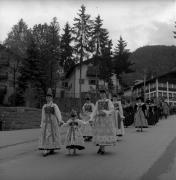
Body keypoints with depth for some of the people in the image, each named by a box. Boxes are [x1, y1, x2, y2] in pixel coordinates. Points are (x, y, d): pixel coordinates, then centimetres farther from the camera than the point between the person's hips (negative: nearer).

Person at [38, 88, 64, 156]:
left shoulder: (54, 106, 0)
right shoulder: (44, 106, 12)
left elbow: (58, 113, -13)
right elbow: (43, 116, 15)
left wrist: (60, 120, -30)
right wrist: (42, 124, 11)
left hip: (53, 122, -2)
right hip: (46, 122, 3)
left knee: (53, 135, 5)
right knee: (45, 136, -5)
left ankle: (52, 149, 20)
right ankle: (45, 150, -6)